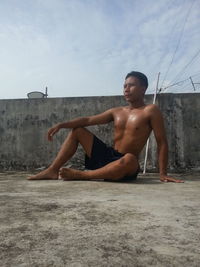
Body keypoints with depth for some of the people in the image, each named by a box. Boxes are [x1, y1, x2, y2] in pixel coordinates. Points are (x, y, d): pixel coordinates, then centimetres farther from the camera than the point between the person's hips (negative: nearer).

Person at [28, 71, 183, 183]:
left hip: (124, 166, -5)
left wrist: (163, 173, -16)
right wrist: (62, 125, -6)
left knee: (130, 159, -42)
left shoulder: (150, 111, -6)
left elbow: (162, 142, -9)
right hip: (107, 156, 6)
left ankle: (80, 175, -23)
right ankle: (53, 170, -1)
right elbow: (88, 120, 6)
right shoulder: (116, 112, 10)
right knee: (77, 130, 5)